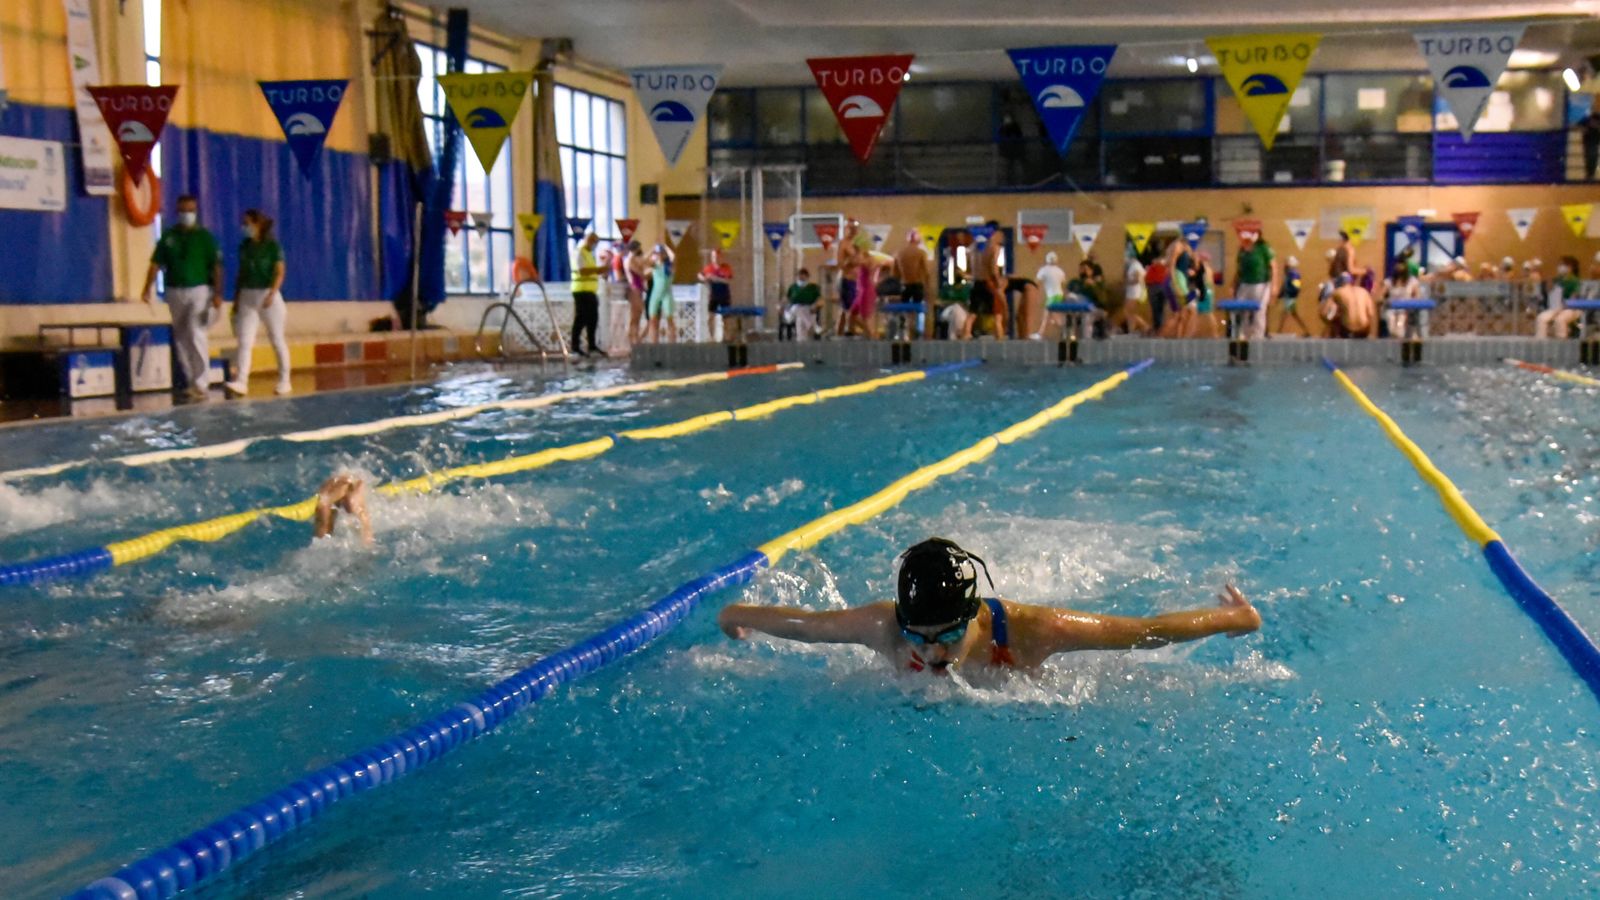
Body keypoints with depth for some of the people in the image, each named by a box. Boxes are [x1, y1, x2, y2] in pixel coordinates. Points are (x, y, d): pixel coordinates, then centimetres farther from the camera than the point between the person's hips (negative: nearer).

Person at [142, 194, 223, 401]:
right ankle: (191, 381, 18)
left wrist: (218, 293, -12)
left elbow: (216, 267, -5)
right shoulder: (168, 237, 6)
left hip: (199, 290, -4)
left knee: (195, 335, -14)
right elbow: (156, 264, 5)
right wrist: (148, 289, -4)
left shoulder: (205, 237, -1)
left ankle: (201, 384, -11)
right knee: (180, 339, 8)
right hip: (175, 292, 4)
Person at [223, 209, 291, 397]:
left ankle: (284, 381, 14)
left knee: (277, 340, 5)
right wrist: (236, 300, 11)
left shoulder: (272, 246, -5)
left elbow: (280, 273, -11)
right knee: (244, 341, -8)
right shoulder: (244, 246, 10)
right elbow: (240, 274, 14)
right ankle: (240, 382, -17)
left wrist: (272, 294, -24)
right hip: (247, 297, 4)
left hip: (268, 295, -4)